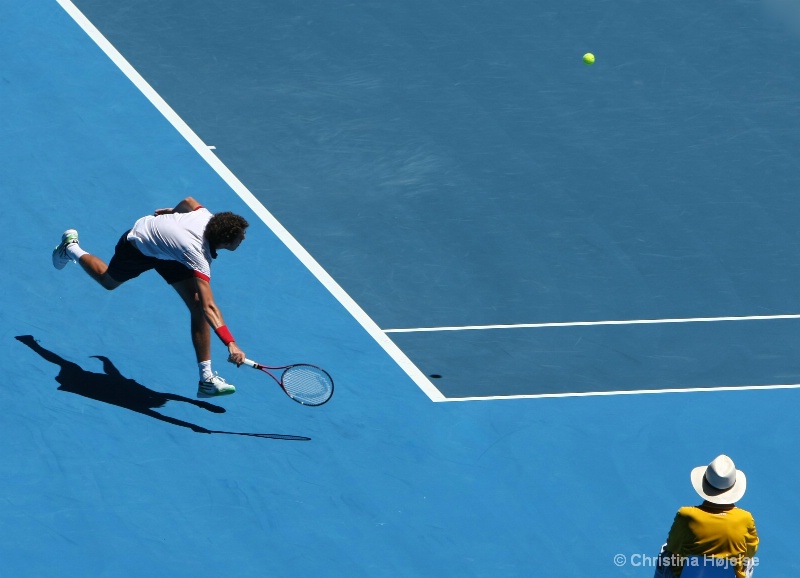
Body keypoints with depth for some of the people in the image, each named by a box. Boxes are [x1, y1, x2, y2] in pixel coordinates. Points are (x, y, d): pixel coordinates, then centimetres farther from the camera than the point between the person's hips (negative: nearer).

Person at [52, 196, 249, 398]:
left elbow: (188, 202, -3)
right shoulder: (198, 255, -46)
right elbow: (209, 307, -53)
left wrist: (172, 211, 20)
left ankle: (206, 378, -5)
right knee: (108, 281, 28)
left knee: (197, 306, -9)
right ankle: (71, 249, 56)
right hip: (137, 247, -6)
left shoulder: (209, 218, -27)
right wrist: (231, 344, -60)